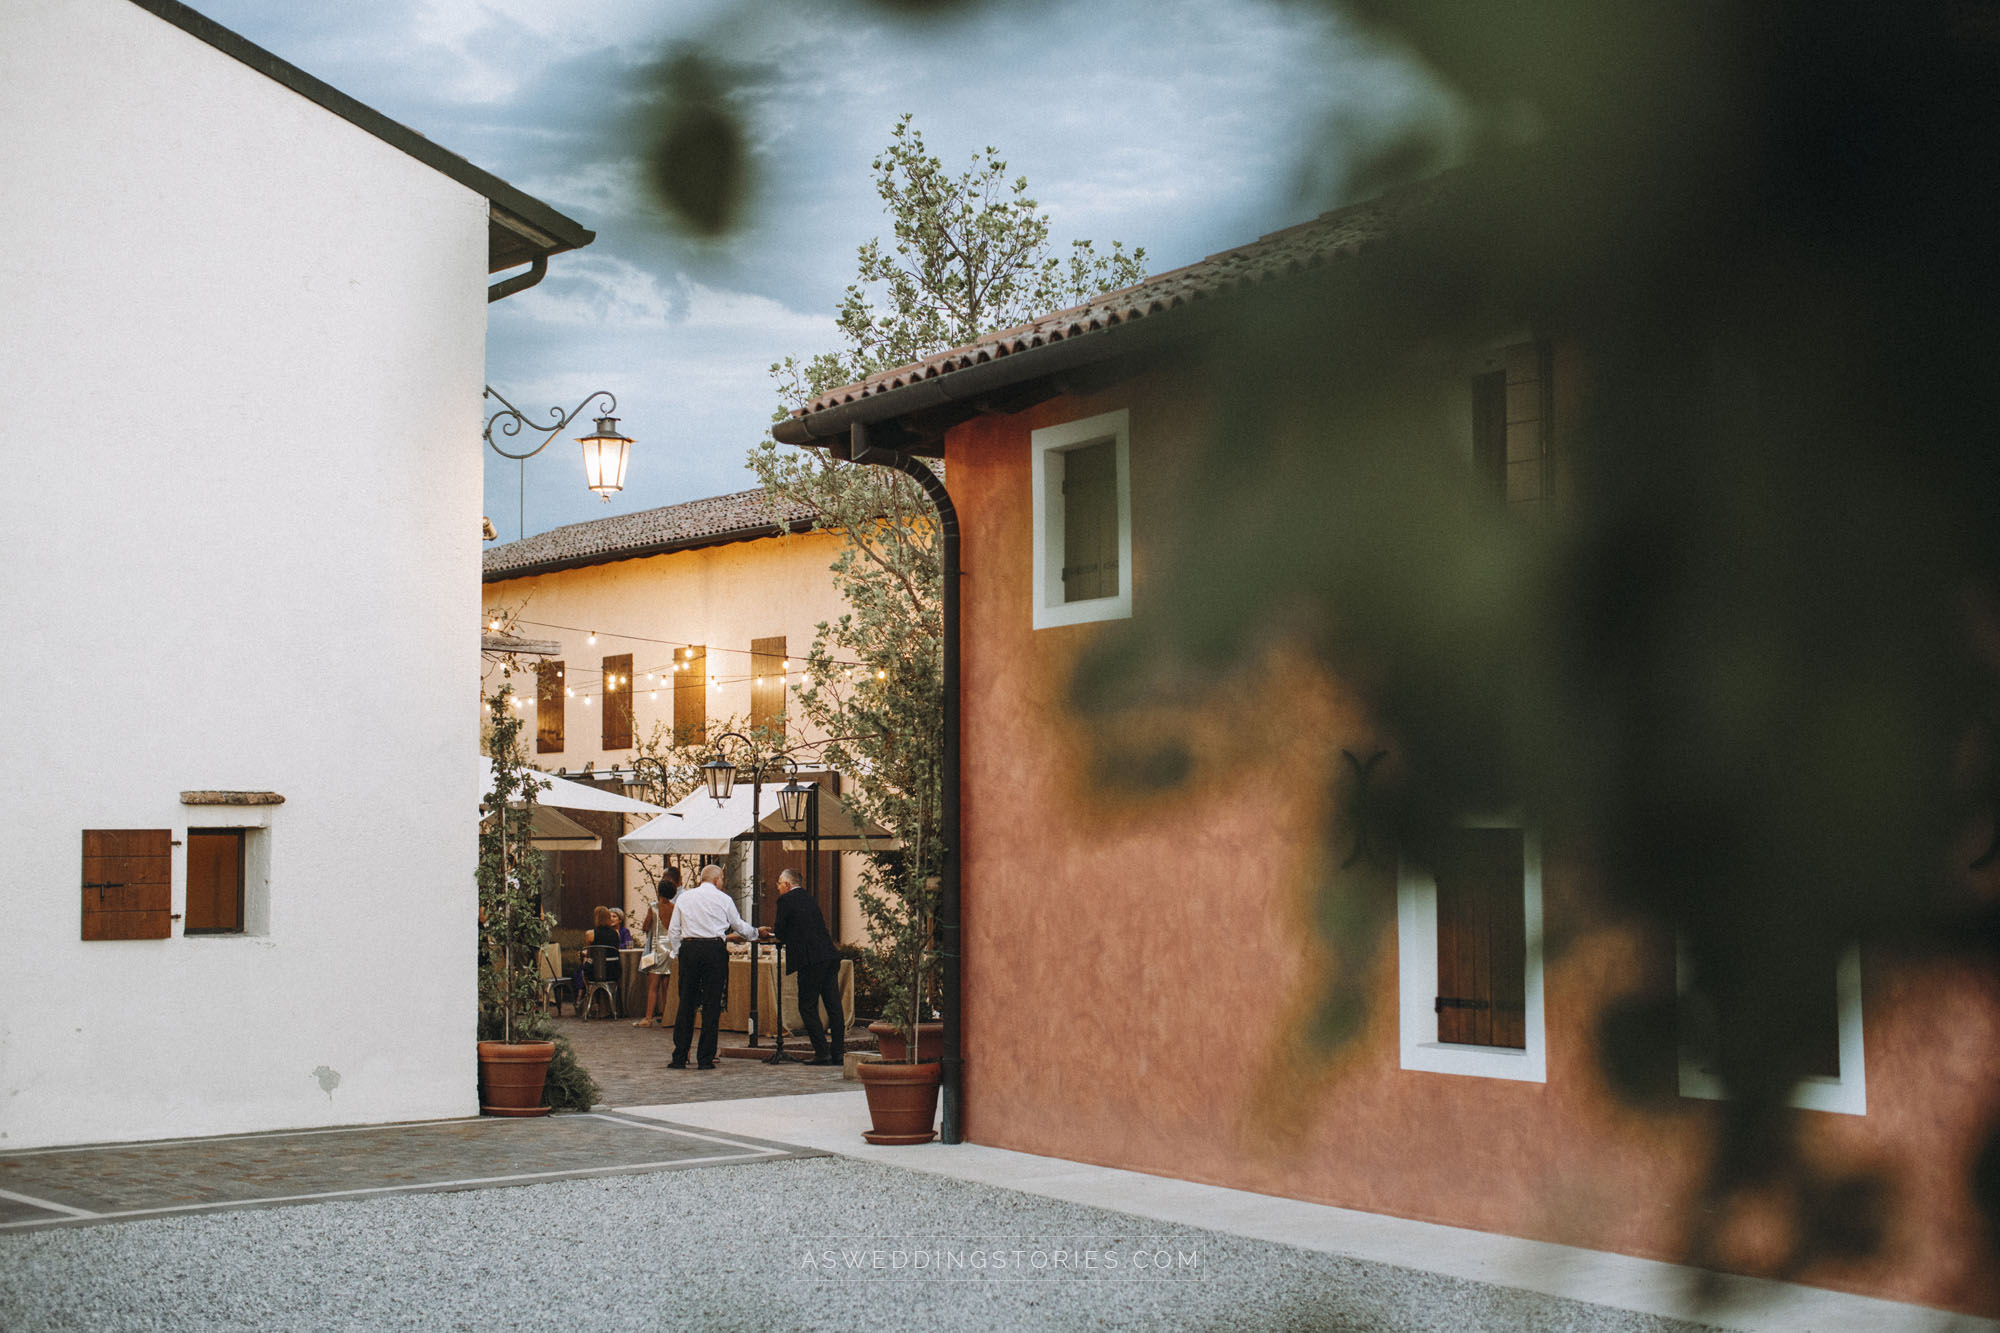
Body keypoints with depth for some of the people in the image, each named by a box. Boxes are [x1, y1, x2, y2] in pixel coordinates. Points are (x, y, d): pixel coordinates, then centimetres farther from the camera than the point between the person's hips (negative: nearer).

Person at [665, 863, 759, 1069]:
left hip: (689, 949, 2)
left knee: (686, 1002, 5)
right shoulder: (723, 899, 5)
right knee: (712, 1004, 2)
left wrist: (675, 954, 18)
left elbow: (673, 930, 10)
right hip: (715, 949, -2)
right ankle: (706, 1058, 0)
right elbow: (739, 926, 16)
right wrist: (755, 933, 35)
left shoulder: (684, 898, 12)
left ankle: (679, 1057, 4)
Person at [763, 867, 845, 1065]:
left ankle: (822, 1051, -5)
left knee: (808, 1006, 0)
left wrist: (769, 935, 22)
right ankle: (838, 1052, 9)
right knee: (834, 1005, 8)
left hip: (812, 960, -8)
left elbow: (781, 933, 1)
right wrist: (777, 934, 29)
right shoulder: (808, 898, 22)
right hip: (830, 957, 8)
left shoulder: (786, 900, -2)